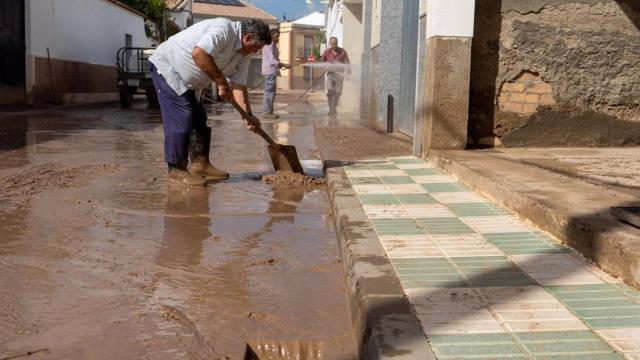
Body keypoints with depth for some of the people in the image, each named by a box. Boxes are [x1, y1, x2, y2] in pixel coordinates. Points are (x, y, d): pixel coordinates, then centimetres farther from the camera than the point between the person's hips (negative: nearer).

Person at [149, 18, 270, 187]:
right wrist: (222, 82, -32)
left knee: (198, 119, 9)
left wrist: (247, 115, -7)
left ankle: (200, 163, 17)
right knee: (180, 119, -13)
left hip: (187, 81, 10)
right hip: (167, 67, -10)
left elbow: (239, 84, 3)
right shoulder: (223, 29, -26)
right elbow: (199, 53, -40)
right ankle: (176, 170, -9)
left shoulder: (244, 53, 3)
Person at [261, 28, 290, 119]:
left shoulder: (274, 45, 20)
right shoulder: (269, 46, -12)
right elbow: (272, 60, -22)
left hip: (273, 71, 10)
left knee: (271, 92, 11)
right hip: (269, 72, -10)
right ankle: (267, 112, -9)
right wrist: (284, 65, -29)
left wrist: (281, 66, 11)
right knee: (269, 92, -10)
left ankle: (269, 112, 14)